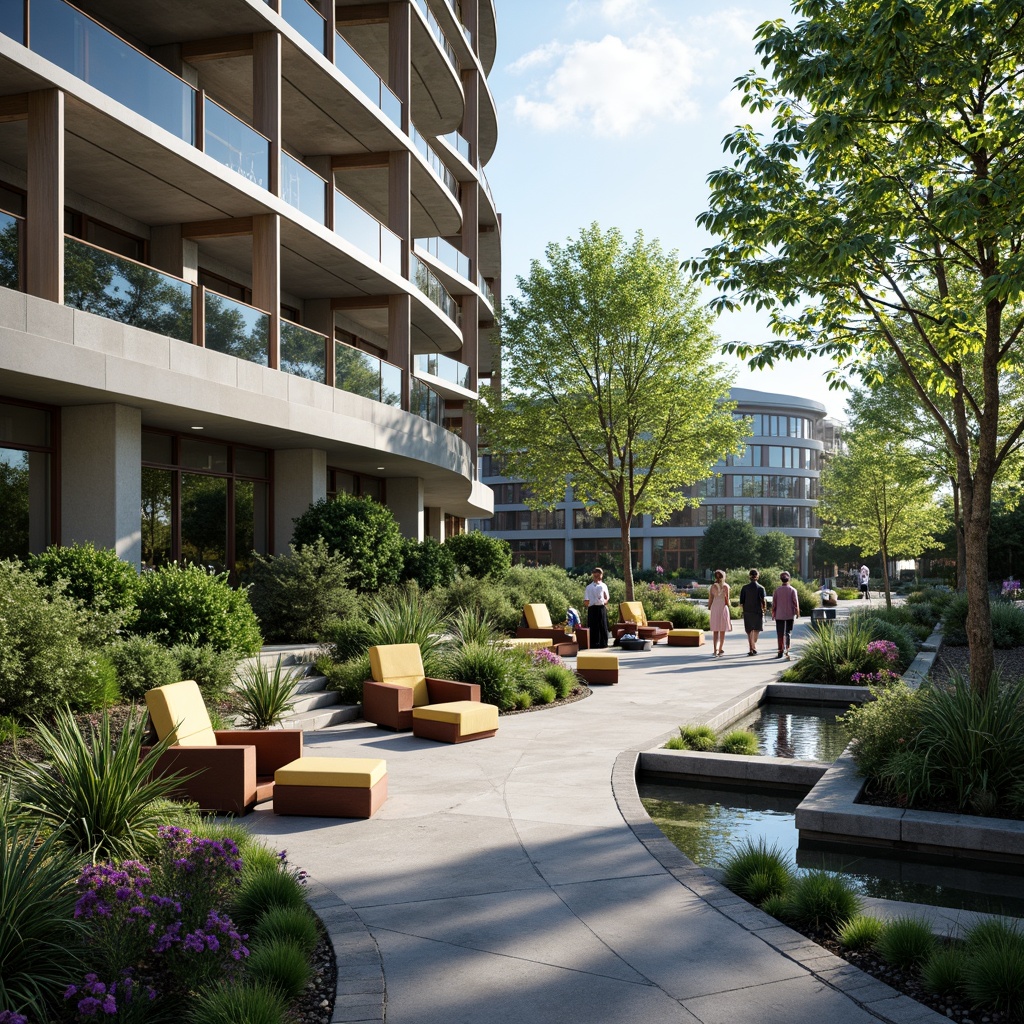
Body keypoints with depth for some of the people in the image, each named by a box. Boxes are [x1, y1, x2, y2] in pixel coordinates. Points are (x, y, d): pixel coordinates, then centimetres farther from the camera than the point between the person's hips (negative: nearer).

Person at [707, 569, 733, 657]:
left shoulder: (712, 586, 1)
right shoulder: (725, 586, -5)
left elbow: (710, 599, 1)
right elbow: (727, 599, -4)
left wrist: (709, 607, 10)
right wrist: (729, 607, 8)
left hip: (714, 607, 2)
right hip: (723, 607, -2)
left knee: (715, 631, 4)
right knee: (722, 630, 10)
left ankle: (715, 650, -7)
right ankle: (720, 649, 15)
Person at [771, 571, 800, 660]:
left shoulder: (777, 590, -3)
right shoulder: (792, 590, -6)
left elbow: (774, 603, -1)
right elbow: (796, 602, -6)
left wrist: (773, 613, 9)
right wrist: (797, 612, 6)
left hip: (779, 615, 1)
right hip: (790, 615, -1)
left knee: (780, 634, 8)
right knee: (788, 633, 6)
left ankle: (781, 652, 11)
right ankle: (787, 649, -10)